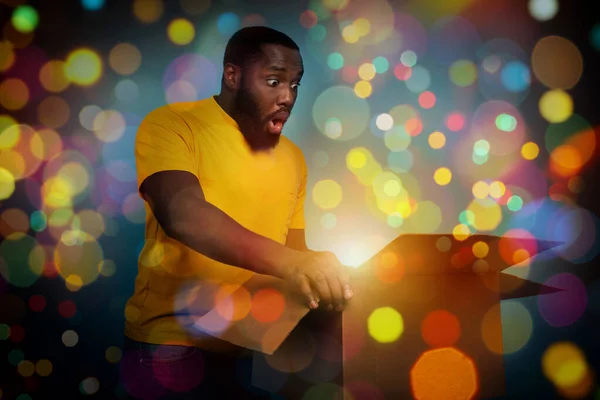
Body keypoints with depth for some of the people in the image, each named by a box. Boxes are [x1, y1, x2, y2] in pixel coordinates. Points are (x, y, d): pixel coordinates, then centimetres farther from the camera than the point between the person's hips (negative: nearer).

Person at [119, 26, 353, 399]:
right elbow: (181, 214, -27)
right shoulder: (170, 124, -9)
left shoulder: (293, 158, 9)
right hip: (173, 343, -5)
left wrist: (321, 277, -6)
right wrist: (285, 261, -39)